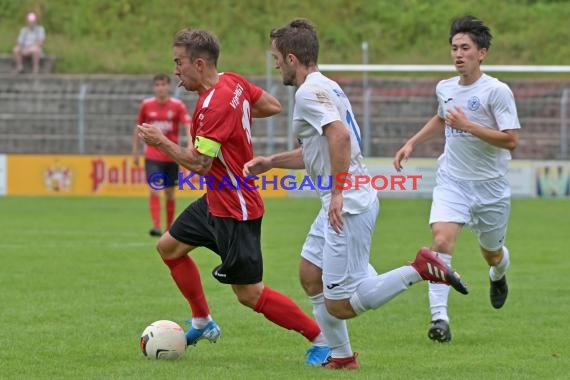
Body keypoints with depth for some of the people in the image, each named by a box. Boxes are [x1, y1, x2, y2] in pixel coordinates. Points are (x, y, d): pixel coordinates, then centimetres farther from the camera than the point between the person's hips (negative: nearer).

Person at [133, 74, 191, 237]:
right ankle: (156, 226, -20)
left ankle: (169, 228, 22)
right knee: (154, 190, -16)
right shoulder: (146, 105, 0)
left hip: (171, 156, 0)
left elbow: (188, 126, -12)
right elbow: (138, 128, 12)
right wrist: (135, 151, 12)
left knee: (170, 193, 9)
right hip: (152, 155, 0)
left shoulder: (178, 105, -4)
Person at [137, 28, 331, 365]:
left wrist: (161, 141, -18)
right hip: (217, 201, 10)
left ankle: (321, 338, 2)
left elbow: (199, 164, -28)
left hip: (235, 210, -10)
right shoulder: (233, 82, 0)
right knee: (169, 247, 19)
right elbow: (274, 106, 12)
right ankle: (203, 323, 29)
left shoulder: (214, 106, -27)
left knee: (250, 294, -5)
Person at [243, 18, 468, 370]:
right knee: (310, 274, 18)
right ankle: (341, 357, 22)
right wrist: (270, 162, 27)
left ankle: (420, 269, -10)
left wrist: (338, 193, -28)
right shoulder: (327, 87, 17)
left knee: (340, 306, -9)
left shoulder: (309, 92, -14)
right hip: (339, 206, 10)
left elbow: (340, 135, -30)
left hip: (347, 207, -10)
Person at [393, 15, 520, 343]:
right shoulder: (445, 89, 4)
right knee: (442, 239, -21)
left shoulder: (497, 91, -14)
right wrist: (412, 143, 19)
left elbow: (511, 140, -19)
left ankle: (499, 275, 54)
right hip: (452, 181, 3)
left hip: (490, 186, -3)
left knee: (492, 254, 15)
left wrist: (468, 126, -24)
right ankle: (439, 316, -23)